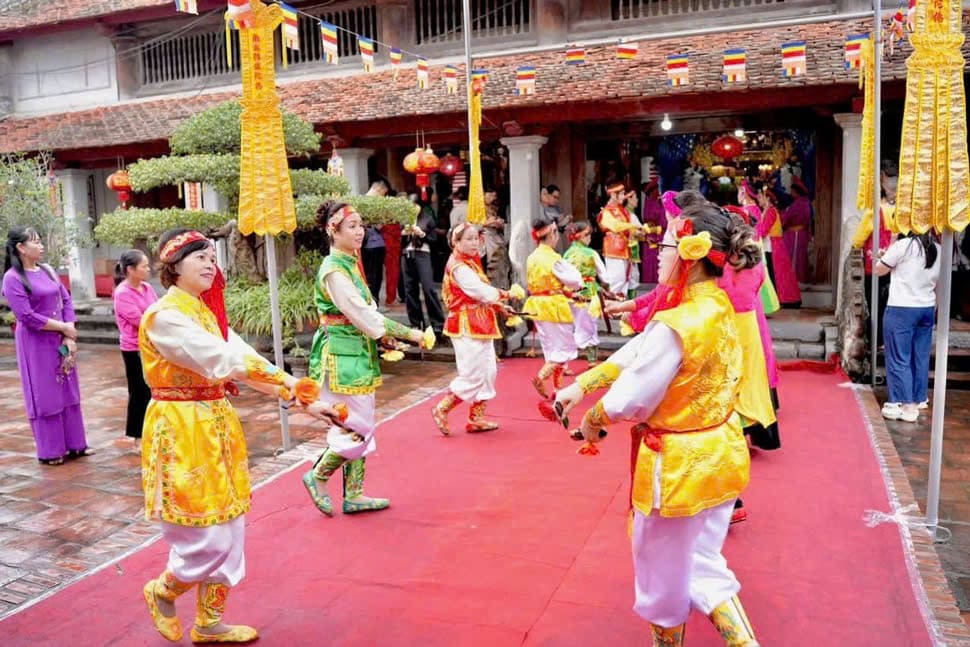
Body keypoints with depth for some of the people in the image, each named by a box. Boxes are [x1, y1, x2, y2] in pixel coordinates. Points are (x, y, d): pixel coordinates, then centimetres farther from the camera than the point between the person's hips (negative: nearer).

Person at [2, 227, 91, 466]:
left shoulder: (48, 270, 7)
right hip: (36, 344, -6)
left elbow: (66, 301, 5)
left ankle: (74, 444, 20)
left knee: (68, 391, 10)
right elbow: (27, 316, -18)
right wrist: (63, 327, -12)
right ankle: (50, 452, 13)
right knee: (45, 396, 2)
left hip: (60, 341, 6)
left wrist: (69, 336, -7)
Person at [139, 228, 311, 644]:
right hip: (181, 430, -9)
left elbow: (239, 357, 3)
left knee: (228, 532, 13)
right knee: (208, 538, -3)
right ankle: (162, 592, 28)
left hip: (216, 426, 9)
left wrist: (295, 392, -9)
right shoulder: (164, 316, -15)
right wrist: (286, 379, -20)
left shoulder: (205, 311, 12)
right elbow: (225, 359, -24)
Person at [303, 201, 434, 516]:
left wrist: (382, 335, 1)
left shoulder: (350, 263, 11)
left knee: (359, 427, 13)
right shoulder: (334, 271, -17)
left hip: (358, 354, 9)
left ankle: (354, 495, 22)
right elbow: (364, 315, -20)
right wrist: (411, 334, -17)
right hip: (342, 357, -9)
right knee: (356, 428, -3)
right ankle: (317, 476, 18)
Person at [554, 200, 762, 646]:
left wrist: (592, 421, 0)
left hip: (678, 464, -8)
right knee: (702, 565, 23)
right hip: (720, 455, 8)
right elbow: (637, 351, 3)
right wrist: (581, 384, 5)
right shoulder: (720, 308, 0)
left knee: (664, 569, 17)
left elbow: (628, 400, -20)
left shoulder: (673, 327, -29)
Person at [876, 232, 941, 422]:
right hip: (927, 309, 7)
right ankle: (916, 402, 20)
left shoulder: (903, 245, -12)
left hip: (901, 309, -6)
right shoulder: (938, 250, 7)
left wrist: (886, 255, 15)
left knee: (899, 358, 0)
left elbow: (880, 270, -3)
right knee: (920, 358, 12)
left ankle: (906, 406, 0)